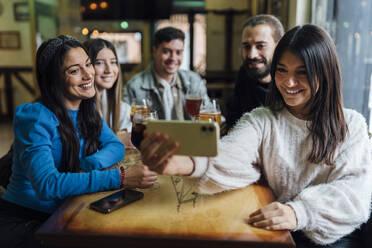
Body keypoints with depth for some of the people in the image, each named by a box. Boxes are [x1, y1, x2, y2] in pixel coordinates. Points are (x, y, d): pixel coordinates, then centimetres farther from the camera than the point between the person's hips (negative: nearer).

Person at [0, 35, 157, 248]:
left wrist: (88, 165, -20)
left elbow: (116, 146, 3)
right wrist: (120, 178, -37)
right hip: (22, 221, -6)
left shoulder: (87, 109, 4)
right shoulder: (36, 118, -20)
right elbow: (47, 185, -31)